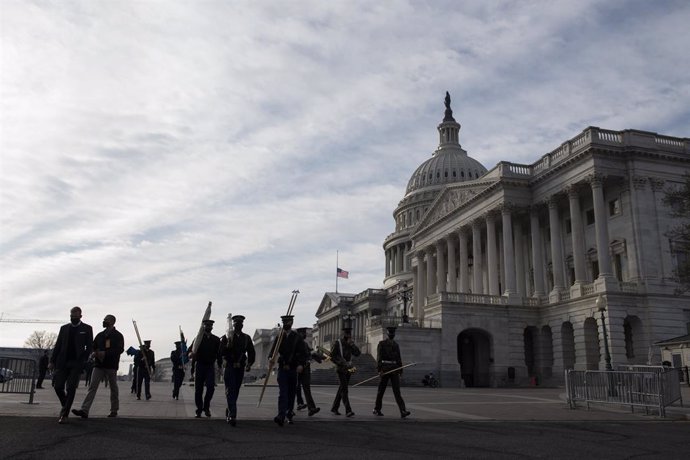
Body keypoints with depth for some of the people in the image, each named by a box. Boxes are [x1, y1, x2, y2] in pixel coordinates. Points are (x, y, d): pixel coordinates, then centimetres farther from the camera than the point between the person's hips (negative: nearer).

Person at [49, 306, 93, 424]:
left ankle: (64, 415, -1)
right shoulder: (64, 328, 14)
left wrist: (83, 360, -7)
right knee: (58, 386, -1)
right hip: (62, 362, 3)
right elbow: (58, 345, 12)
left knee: (71, 388, -7)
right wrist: (52, 361, 4)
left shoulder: (86, 329, 5)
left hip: (76, 363, -3)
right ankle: (65, 406, 25)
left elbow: (89, 346, 4)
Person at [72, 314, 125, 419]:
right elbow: (93, 347, 19)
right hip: (99, 364, 4)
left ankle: (114, 410, 19)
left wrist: (105, 353, -21)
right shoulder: (100, 335, 14)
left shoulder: (118, 336, -2)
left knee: (113, 388, 7)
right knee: (92, 386, -7)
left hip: (111, 365, -4)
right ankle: (84, 410, -14)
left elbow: (120, 350, -12)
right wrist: (94, 353, -5)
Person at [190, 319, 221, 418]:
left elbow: (219, 354, 10)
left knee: (211, 387, -15)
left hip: (210, 366, 0)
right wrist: (191, 354, -25)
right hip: (199, 365, 0)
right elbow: (191, 351, -1)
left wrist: (219, 366, 1)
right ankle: (199, 410, 13)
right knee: (198, 389, 2)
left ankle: (206, 407, 2)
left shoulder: (216, 339, 9)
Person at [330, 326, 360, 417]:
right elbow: (332, 357, -9)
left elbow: (357, 353, -4)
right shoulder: (337, 343, -8)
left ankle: (334, 408, 24)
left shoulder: (351, 343, 9)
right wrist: (341, 364, -16)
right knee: (344, 389, -14)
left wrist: (351, 344, -15)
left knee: (342, 389, 12)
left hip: (349, 369, 6)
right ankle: (348, 411, -20)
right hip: (340, 369, -6)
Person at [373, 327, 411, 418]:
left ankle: (403, 411, -17)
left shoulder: (396, 345, 14)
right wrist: (379, 369, -18)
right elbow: (379, 357, -8)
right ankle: (377, 410, 21)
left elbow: (399, 358, 17)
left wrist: (401, 371, 13)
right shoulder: (381, 343, -1)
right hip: (385, 368, -3)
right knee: (381, 390, 6)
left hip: (394, 369, 3)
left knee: (397, 390, -7)